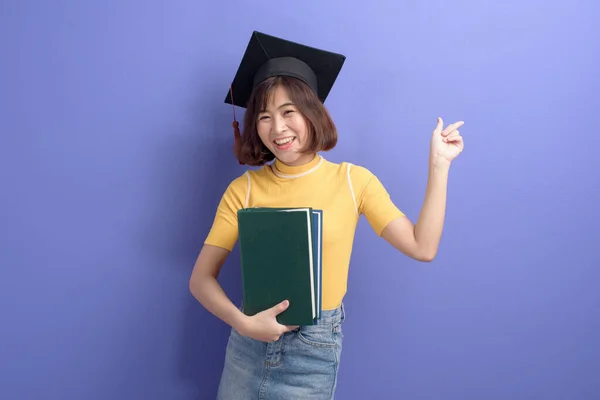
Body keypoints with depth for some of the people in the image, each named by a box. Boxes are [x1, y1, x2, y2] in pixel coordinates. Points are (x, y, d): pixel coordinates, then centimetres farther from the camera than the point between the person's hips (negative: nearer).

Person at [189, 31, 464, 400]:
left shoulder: (353, 180, -6)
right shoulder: (244, 189, -6)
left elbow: (422, 247, -11)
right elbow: (202, 279, -5)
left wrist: (438, 164, -11)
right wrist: (243, 323, -20)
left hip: (314, 350, -1)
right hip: (249, 343, 1)